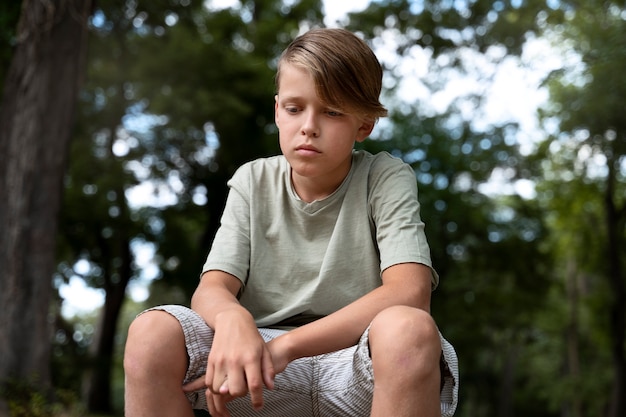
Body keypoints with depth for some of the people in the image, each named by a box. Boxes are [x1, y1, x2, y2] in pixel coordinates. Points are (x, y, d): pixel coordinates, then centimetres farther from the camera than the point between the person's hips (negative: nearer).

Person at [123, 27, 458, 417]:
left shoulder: (385, 178, -4)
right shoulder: (253, 182, 6)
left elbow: (410, 291, -19)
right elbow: (211, 289, -3)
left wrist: (286, 345, -27)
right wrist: (233, 319, -31)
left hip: (358, 365, -2)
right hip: (261, 355, 3)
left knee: (407, 329, -36)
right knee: (152, 330, -21)